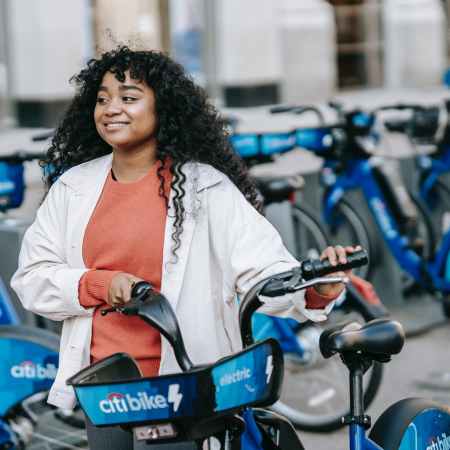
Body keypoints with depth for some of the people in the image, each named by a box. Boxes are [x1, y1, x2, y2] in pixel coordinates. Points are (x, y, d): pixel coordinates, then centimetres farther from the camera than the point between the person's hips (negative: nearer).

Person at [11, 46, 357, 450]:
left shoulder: (205, 188, -6)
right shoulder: (73, 187, 5)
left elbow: (265, 269, -12)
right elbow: (31, 278, 5)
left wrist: (314, 291, -33)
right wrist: (100, 284, -12)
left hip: (185, 383, -4)